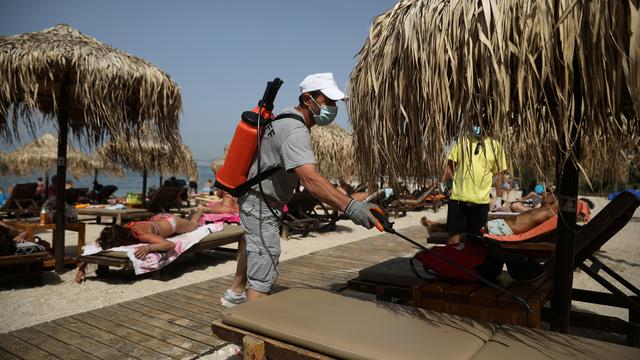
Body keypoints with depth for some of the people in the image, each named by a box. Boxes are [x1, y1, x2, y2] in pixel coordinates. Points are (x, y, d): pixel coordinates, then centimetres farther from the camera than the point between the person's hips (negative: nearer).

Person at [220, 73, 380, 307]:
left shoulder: (286, 117, 6)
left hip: (251, 196, 11)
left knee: (251, 241, 31)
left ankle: (236, 293, 52)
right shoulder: (296, 132, -27)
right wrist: (350, 207, -52)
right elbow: (310, 179, -42)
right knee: (264, 274, -11)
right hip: (262, 206, -11)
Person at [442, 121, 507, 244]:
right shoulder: (462, 142, 3)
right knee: (454, 235, -3)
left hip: (481, 201, 1)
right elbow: (450, 165, 3)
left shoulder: (495, 147, 5)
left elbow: (499, 173, 9)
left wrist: (499, 198, 7)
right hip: (458, 198, -1)